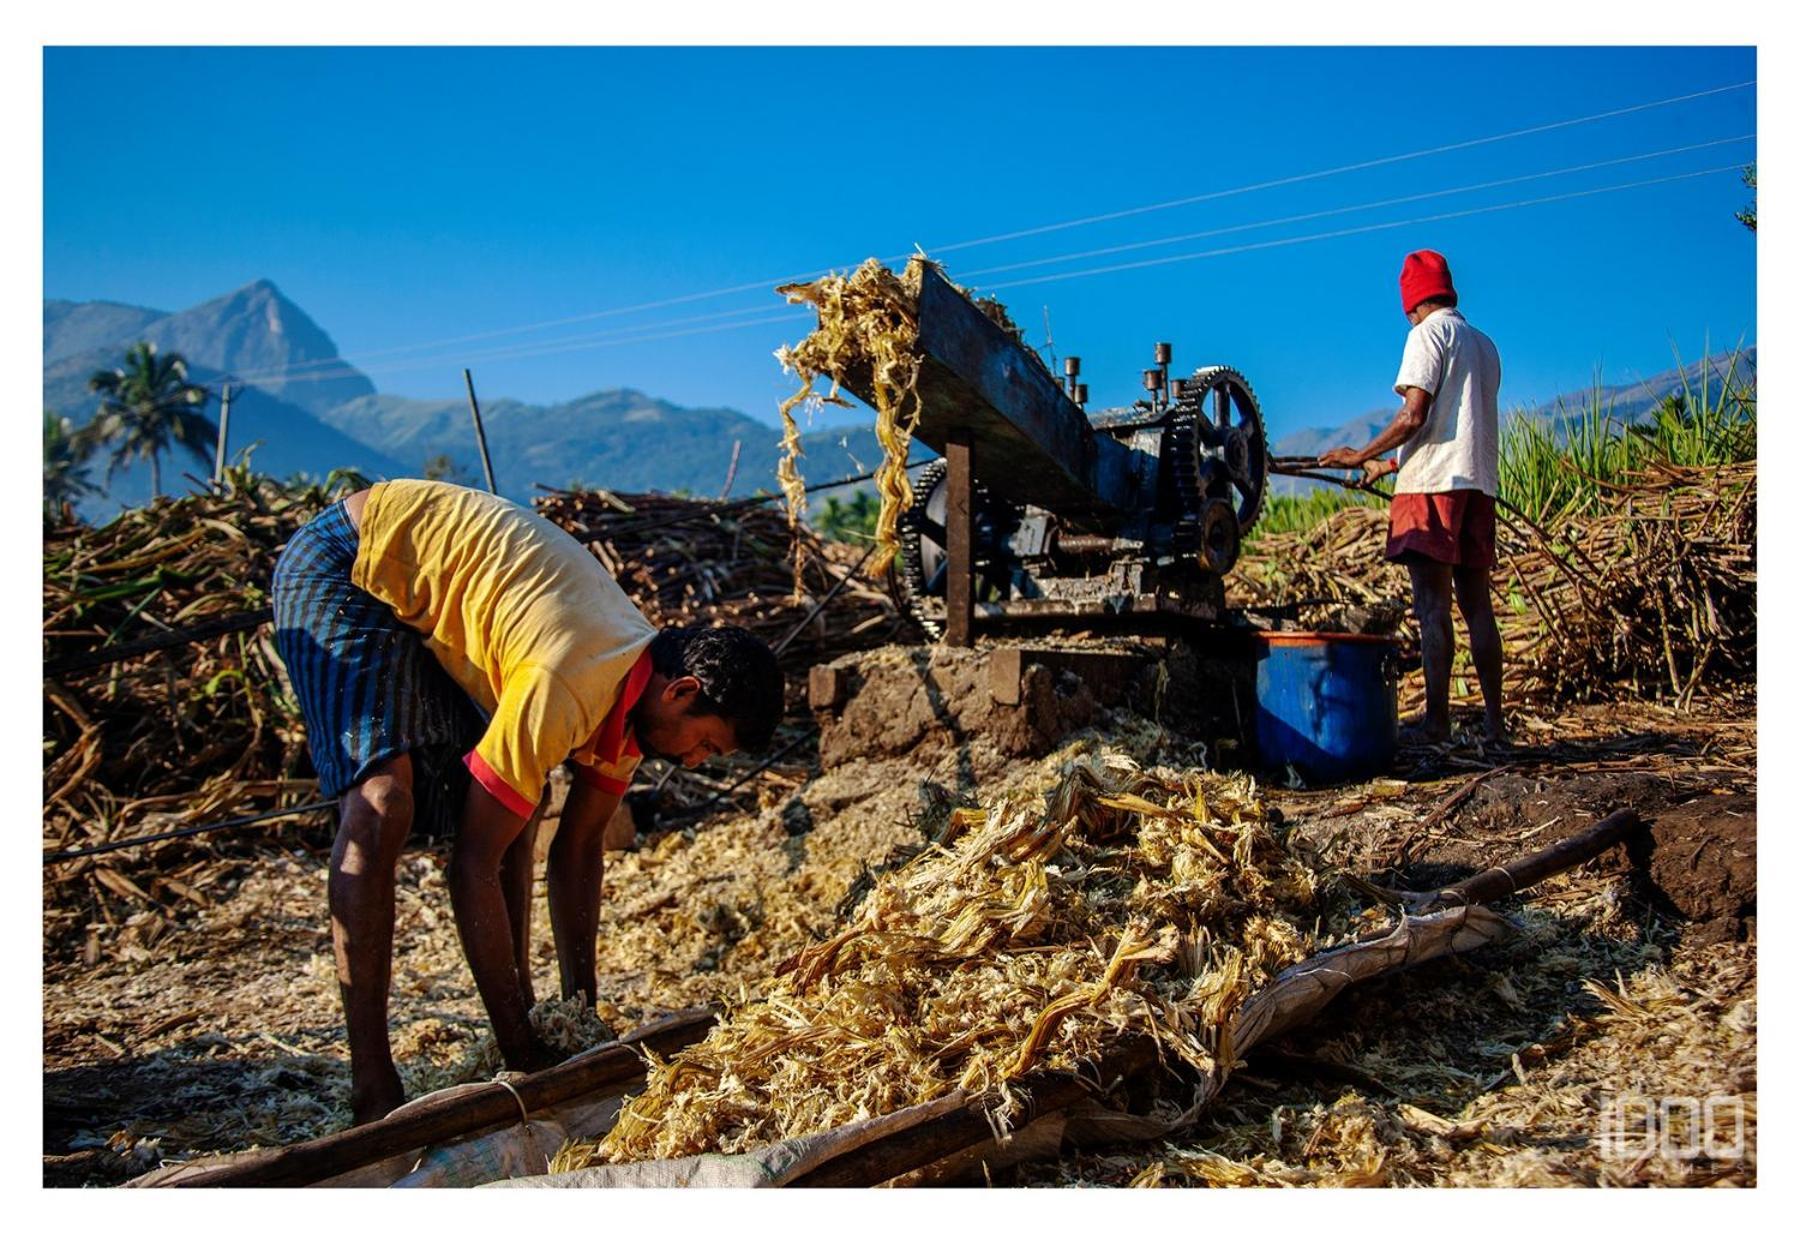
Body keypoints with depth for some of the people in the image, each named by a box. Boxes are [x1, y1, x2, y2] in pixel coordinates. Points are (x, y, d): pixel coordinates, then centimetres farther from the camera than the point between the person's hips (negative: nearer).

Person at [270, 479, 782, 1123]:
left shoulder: (640, 682, -7)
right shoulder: (565, 688, -34)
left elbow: (578, 846, 2)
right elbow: (471, 867, -29)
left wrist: (580, 1005, 0)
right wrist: (522, 1054, -23)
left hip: (424, 601, 9)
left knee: (512, 813, 2)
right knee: (382, 802, -26)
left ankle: (525, 1018, 10)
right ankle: (373, 1093, -20)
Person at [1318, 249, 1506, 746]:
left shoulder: (1429, 333, -3)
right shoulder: (1485, 345, 21)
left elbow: (1414, 416, -13)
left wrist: (1362, 456, -1)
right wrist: (1390, 466, 28)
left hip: (1433, 485, -8)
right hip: (1479, 481, 8)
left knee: (1432, 604, -8)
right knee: (1477, 604, 9)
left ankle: (1436, 719, -8)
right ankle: (1494, 720, 10)